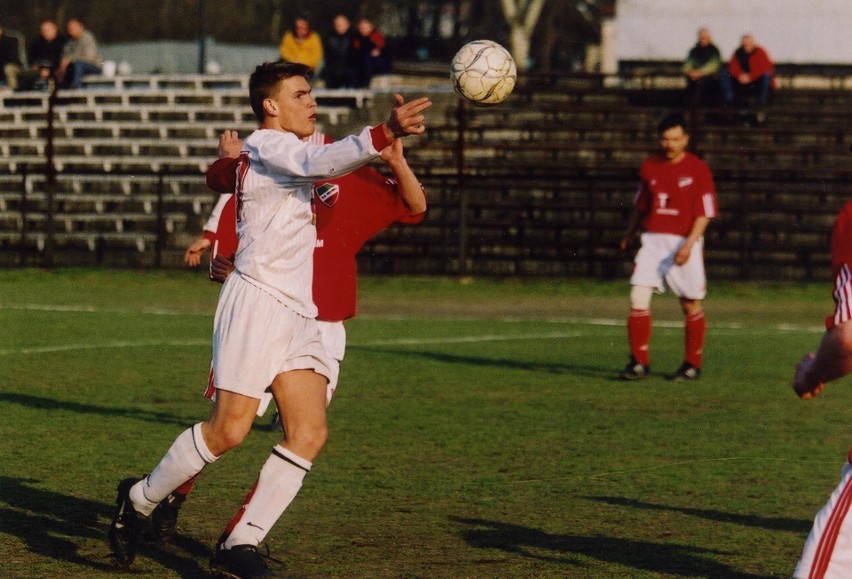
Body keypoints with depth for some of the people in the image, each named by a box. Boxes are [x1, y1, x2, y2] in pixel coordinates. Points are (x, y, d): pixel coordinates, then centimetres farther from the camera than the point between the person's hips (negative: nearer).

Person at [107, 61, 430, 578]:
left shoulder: (283, 153, 24)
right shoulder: (266, 144, -5)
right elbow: (319, 162, -26)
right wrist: (383, 135, -38)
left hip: (297, 313, 9)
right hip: (257, 301, -9)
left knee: (310, 432, -5)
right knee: (229, 429, -12)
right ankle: (140, 500, 8)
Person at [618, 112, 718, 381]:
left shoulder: (698, 169, -5)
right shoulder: (649, 166, 8)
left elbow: (704, 213, -7)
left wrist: (689, 244, -17)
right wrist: (628, 235, 20)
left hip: (684, 244, -3)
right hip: (652, 240, 3)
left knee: (691, 306, 5)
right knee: (638, 297, -11)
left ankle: (692, 364, 20)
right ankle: (639, 362, -5)